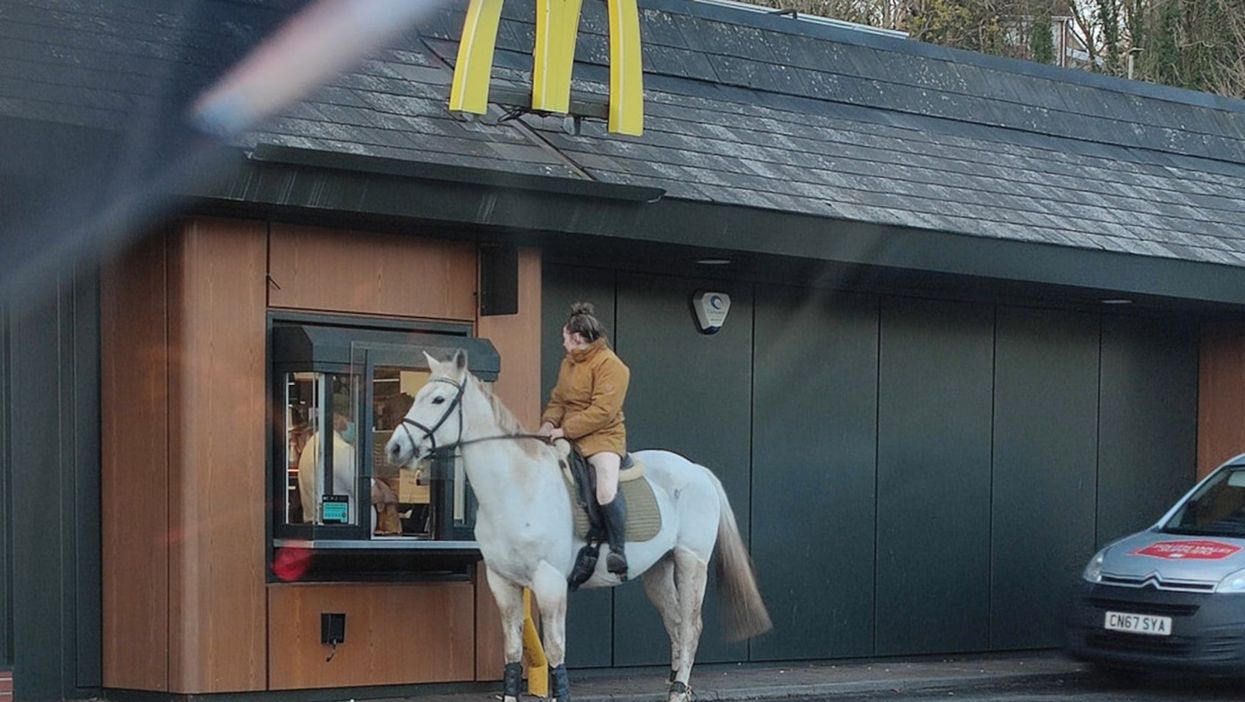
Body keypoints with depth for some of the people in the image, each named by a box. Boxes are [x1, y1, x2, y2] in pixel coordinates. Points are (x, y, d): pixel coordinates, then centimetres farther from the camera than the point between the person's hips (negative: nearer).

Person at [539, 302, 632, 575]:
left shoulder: (611, 365, -13)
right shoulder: (568, 363, 16)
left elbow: (602, 411, -20)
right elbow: (558, 399, 17)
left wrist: (565, 430, -21)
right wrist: (549, 422, -6)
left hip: (602, 436, -9)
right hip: (567, 437, 9)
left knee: (606, 490, -32)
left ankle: (617, 550, -17)